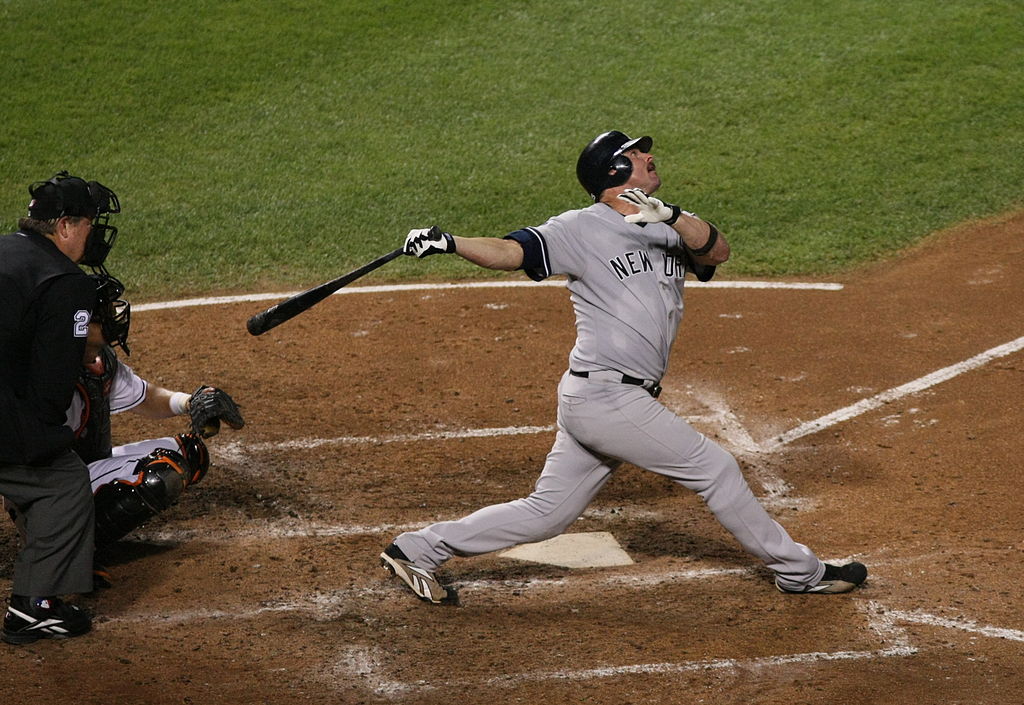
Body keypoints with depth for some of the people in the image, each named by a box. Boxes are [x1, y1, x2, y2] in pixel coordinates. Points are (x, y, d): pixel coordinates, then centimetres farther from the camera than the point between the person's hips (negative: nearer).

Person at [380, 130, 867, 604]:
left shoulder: (665, 231, 15)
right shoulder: (581, 229, -4)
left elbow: (717, 251, -2)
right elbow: (511, 252, -13)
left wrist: (670, 216, -19)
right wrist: (448, 243, -29)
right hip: (606, 396, -8)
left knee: (546, 514, 10)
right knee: (714, 468, 1)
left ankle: (417, 550, 17)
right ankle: (799, 570, 16)